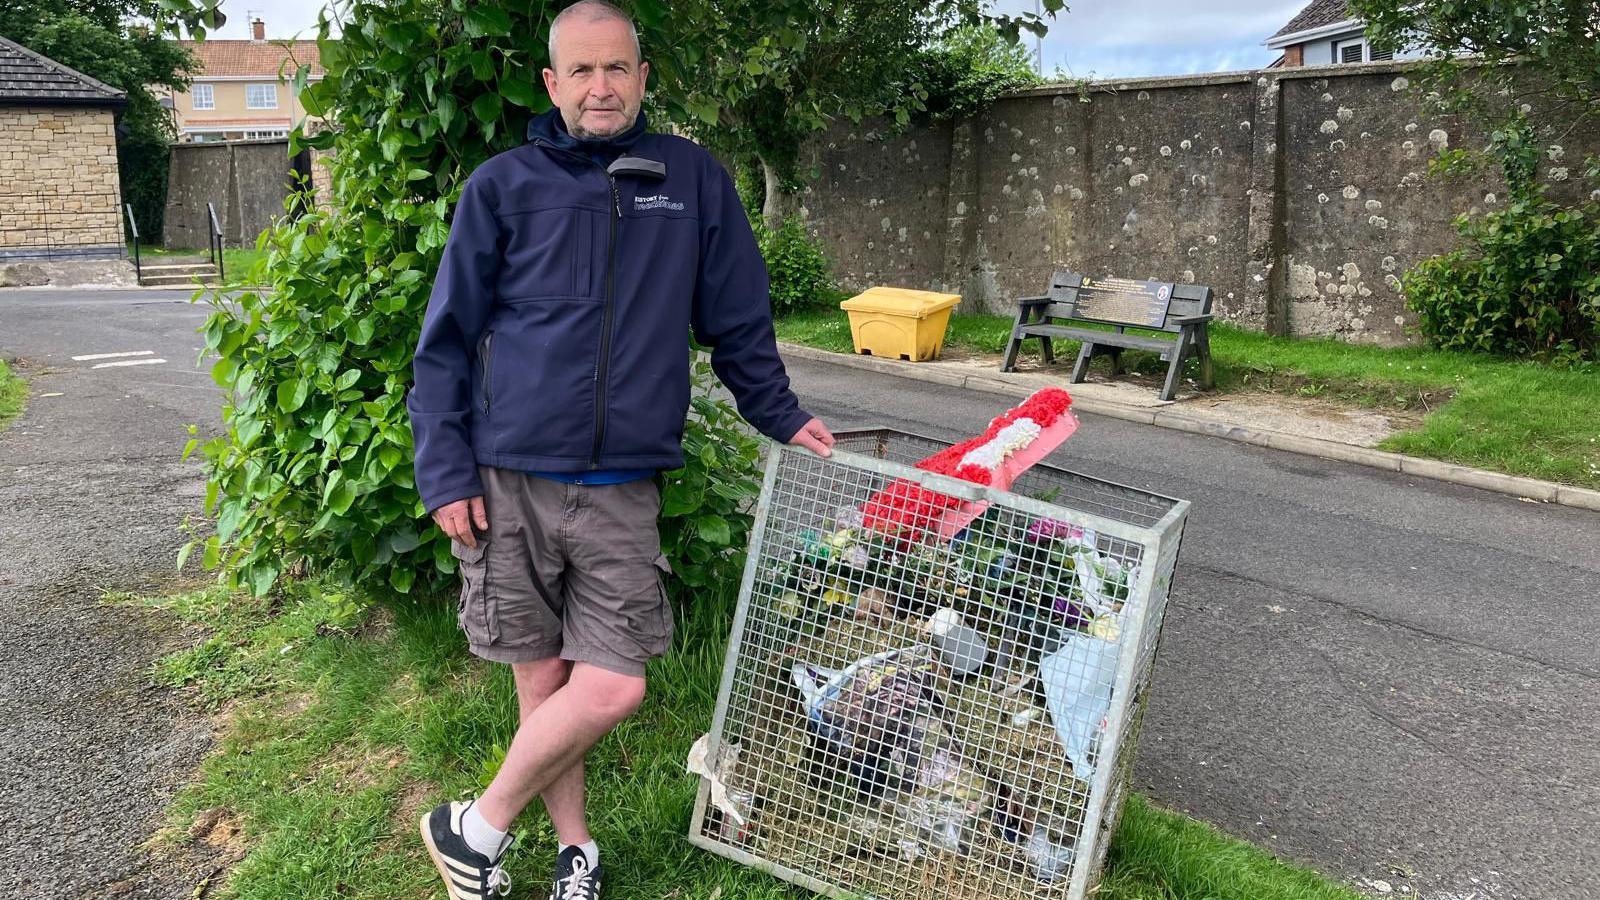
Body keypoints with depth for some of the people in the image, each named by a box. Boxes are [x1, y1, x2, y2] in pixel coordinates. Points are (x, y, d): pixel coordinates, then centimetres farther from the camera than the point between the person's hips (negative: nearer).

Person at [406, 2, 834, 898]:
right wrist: (446, 472, -2)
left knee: (613, 688, -4)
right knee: (545, 679, 6)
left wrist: (783, 417, 14)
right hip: (510, 481, -1)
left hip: (624, 492, 1)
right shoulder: (504, 186, 2)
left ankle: (478, 825, 19)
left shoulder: (693, 178, 5)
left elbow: (738, 320, 14)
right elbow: (446, 340, 4)